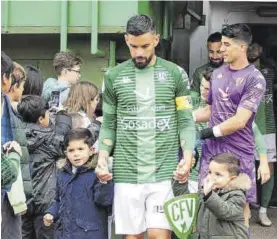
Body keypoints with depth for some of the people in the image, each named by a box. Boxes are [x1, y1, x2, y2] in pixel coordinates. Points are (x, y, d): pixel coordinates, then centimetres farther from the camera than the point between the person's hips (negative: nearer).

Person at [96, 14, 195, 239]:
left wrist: (188, 157, -12)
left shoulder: (176, 74, 3)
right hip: (126, 172, 1)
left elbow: (186, 121, 3)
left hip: (164, 171, -1)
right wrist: (102, 158, -5)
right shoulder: (114, 76, 6)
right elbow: (109, 125, 10)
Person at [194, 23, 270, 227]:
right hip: (211, 151, 5)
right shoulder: (217, 74, 10)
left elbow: (239, 121, -16)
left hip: (239, 154, -5)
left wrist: (206, 133, -12)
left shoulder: (255, 79, -10)